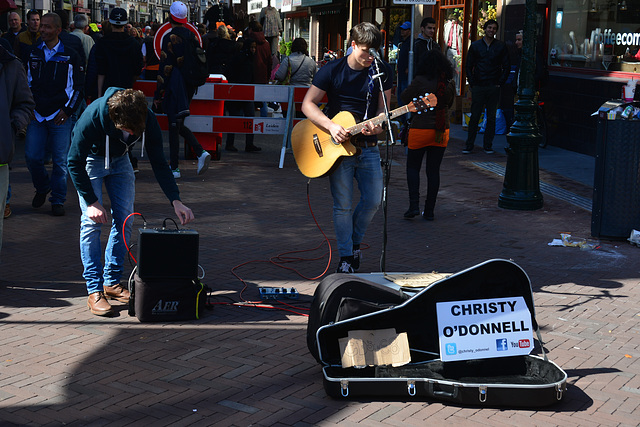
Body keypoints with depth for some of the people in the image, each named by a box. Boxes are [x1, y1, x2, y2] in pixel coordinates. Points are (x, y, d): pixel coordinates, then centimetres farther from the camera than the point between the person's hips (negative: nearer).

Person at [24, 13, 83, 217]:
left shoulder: (70, 56, 1)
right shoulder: (33, 53, 10)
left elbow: (78, 86, 4)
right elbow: (27, 83, 16)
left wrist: (68, 110, -5)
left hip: (60, 116, -3)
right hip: (36, 115, 3)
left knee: (60, 160, -1)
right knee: (32, 156, -1)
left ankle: (58, 200, 10)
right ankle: (42, 187, 25)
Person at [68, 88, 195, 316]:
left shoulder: (148, 120, -29)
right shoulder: (92, 118, -38)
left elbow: (159, 163, -16)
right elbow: (75, 162, -25)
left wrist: (176, 201, -25)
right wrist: (92, 202, -27)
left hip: (120, 160, 4)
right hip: (91, 159, -4)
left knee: (125, 219, -3)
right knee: (92, 221, -14)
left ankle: (112, 282, 10)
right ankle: (95, 291, -11)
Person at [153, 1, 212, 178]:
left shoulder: (170, 38, -13)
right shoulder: (192, 36, 8)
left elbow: (165, 67, -14)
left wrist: (158, 95, -9)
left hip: (174, 86, -7)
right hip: (189, 86, 7)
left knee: (174, 127, 0)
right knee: (179, 125, 17)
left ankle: (174, 168, 4)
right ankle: (201, 153, 1)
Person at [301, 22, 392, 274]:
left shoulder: (383, 71, 2)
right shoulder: (332, 70, -6)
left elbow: (383, 108, 6)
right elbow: (308, 104, -6)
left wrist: (378, 126, -17)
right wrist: (331, 127, -19)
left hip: (368, 146, 3)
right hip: (337, 146, -3)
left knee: (373, 201, 1)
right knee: (343, 205, -3)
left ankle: (355, 241, 28)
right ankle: (346, 258, 9)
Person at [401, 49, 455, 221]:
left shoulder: (420, 81, -12)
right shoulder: (450, 83, 0)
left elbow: (405, 98, -1)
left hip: (420, 129, -4)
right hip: (442, 131, 4)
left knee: (413, 167, 10)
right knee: (434, 171, 9)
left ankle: (414, 205, -2)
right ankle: (429, 211, 11)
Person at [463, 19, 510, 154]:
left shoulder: (501, 46, 5)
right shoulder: (476, 45, 6)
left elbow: (506, 67, 7)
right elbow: (469, 66, 8)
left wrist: (500, 83, -1)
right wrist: (472, 83, 0)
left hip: (493, 87, 0)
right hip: (478, 87, 0)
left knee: (491, 117, 4)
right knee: (474, 116, 0)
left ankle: (488, 145, 11)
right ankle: (469, 145, 7)